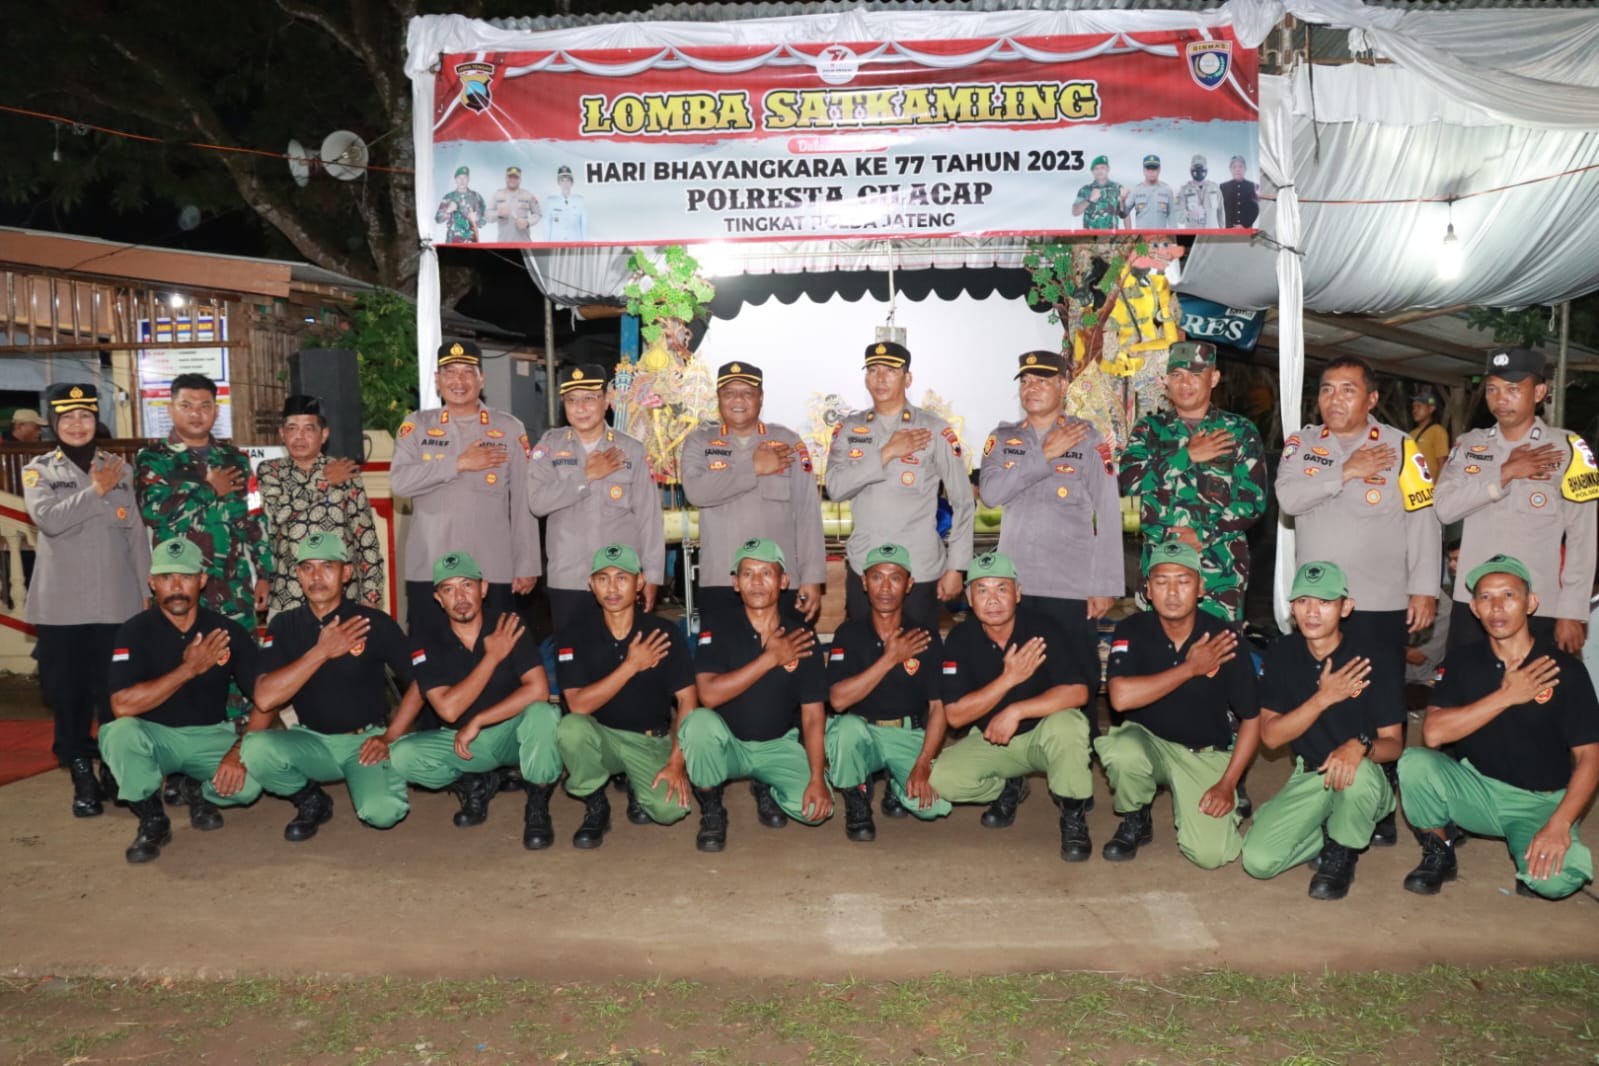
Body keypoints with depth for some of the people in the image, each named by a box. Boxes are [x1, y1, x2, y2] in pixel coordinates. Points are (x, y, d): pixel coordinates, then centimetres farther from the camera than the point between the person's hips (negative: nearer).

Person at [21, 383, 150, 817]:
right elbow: (48, 518, -14)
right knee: (67, 695, 4)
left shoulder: (120, 469, 9)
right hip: (60, 606, 0)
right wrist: (96, 490, -13)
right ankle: (82, 777, 16)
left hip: (115, 603, 0)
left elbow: (136, 535, 9)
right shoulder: (38, 471, 6)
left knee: (115, 694, 0)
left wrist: (146, 592, 6)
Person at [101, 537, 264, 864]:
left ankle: (199, 792, 13)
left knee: (249, 782, -26)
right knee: (121, 732, -34)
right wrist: (189, 669, -26)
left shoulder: (228, 631, -6)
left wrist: (241, 750, -21)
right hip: (154, 735, -1)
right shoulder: (135, 632, -11)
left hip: (210, 737, 1)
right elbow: (121, 705, -24)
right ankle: (152, 820, -7)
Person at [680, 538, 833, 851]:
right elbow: (708, 694, -25)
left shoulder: (801, 635, -6)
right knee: (700, 722, -34)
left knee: (816, 807, -22)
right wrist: (771, 658, -23)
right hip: (728, 743, -1)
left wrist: (818, 778, -19)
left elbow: (813, 715, -8)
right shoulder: (718, 629, -9)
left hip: (779, 746, 2)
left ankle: (766, 788, 14)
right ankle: (711, 810, -7)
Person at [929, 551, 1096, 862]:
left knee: (1067, 724, -36)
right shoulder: (960, 639, -10)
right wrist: (1009, 678, -25)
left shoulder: (1042, 629, -16)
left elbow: (1078, 692, -25)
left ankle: (1073, 816, -10)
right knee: (939, 779, -21)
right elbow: (954, 715, -15)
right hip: (990, 742, 3)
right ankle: (1008, 789, 12)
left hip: (1042, 735, -3)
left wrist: (1016, 712, -31)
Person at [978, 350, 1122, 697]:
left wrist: (1105, 585, -7)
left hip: (1072, 585, -3)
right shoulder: (1002, 438, 9)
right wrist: (1044, 454, -12)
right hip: (1013, 583, 3)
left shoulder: (1088, 439, -1)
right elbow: (990, 492, -8)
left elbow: (1108, 516, -3)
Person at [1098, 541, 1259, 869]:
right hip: (1147, 741, 0)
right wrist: (1190, 668, -23)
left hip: (1205, 755, 0)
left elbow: (1252, 718, -2)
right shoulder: (1132, 630, -12)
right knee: (1122, 752, -37)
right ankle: (1135, 821, -3)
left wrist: (1227, 784, -9)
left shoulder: (1224, 639, -12)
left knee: (1210, 855, -19)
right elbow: (1121, 698, -28)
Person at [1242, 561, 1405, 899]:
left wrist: (1360, 745, -34)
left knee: (1359, 771, -40)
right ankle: (1344, 834, 12)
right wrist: (1324, 697, -22)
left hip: (1364, 781, -2)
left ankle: (1341, 854, -7)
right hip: (1308, 778, 3)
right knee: (1258, 860, -18)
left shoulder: (1369, 659, -13)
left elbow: (1394, 743, -10)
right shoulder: (1282, 655, -5)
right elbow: (1270, 735, -9)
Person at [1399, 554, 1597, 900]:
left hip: (1540, 802, -2)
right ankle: (1438, 855, -2)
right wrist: (1506, 696, -20)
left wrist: (1559, 824, -23)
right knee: (1414, 763, -28)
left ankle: (1528, 854, 7)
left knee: (1555, 879, -31)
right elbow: (1432, 734, -16)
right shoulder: (1464, 661, -3)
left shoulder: (1565, 669, -9)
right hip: (1477, 788, 2)